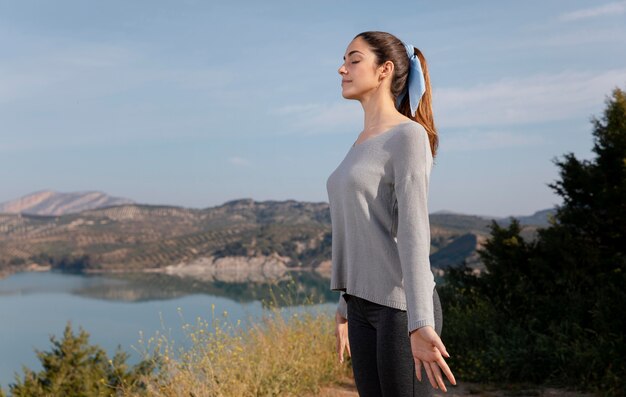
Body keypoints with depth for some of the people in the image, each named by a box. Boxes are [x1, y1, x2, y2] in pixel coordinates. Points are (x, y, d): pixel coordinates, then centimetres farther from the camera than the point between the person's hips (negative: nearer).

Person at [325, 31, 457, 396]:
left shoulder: (410, 136, -12)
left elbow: (414, 232, -23)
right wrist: (346, 306, 24)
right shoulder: (365, 143, 16)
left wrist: (420, 323, -29)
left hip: (400, 308, -9)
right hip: (367, 306, 9)